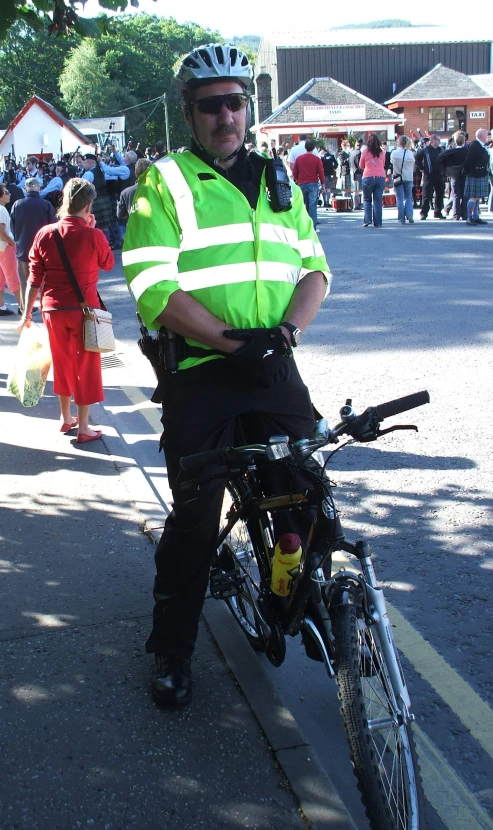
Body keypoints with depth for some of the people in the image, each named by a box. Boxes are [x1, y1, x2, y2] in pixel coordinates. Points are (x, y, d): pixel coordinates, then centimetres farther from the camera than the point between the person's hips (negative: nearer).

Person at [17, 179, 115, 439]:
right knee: (85, 365, 8)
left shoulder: (44, 234, -5)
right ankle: (83, 428, 12)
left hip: (53, 309, 3)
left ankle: (65, 418, 34)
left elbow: (34, 278, -2)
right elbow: (109, 264, 5)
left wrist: (27, 313, 4)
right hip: (84, 309, -3)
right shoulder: (93, 236, -14)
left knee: (62, 362, 19)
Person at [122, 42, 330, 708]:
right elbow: (153, 286, -11)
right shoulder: (165, 184, 0)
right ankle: (172, 652, 18)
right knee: (195, 514, 1)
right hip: (199, 373, -4)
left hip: (275, 368, 5)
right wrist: (230, 341, -19)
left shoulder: (276, 182, 16)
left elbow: (314, 267, 12)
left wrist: (286, 329, -8)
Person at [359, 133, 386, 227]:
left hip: (368, 177, -2)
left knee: (366, 199, 12)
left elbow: (361, 166, 9)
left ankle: (367, 219, -1)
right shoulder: (382, 152, 4)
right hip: (381, 177, 2)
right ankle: (378, 222, 3)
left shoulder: (365, 151, -2)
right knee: (378, 200, 5)